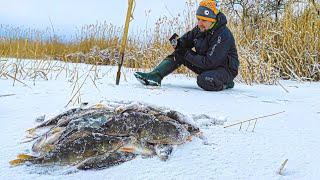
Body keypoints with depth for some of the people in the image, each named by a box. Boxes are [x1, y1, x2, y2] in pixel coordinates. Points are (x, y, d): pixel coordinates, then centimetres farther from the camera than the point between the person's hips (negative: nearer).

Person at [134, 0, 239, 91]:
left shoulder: (223, 35, -28)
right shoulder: (200, 29, -3)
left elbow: (208, 62, -31)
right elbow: (186, 39, 11)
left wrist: (187, 54, -24)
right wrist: (178, 43, -15)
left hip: (225, 70, -7)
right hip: (207, 66, 8)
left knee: (204, 81, -39)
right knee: (179, 53, -4)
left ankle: (226, 83, -8)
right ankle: (154, 77, -12)